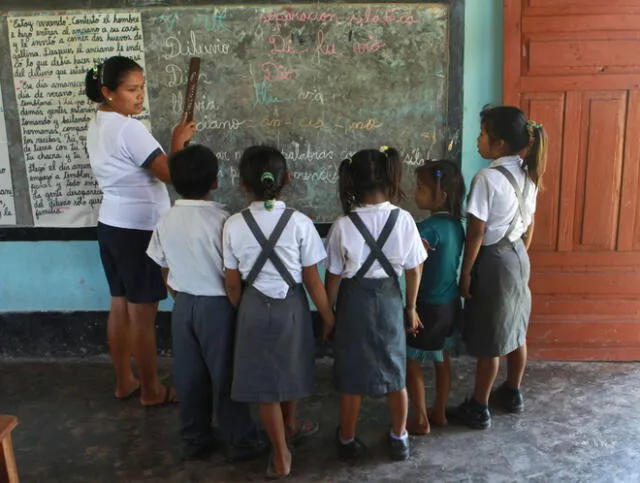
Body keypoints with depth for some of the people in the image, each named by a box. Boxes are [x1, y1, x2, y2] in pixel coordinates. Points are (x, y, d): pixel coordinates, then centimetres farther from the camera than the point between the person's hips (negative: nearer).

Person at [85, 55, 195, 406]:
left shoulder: (97, 126, 10)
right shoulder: (129, 128, -20)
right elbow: (168, 173, -21)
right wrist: (178, 142, -6)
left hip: (110, 225, 9)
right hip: (138, 229, -9)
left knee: (120, 307, 16)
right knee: (143, 314, 2)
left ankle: (124, 381, 29)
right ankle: (152, 391, 15)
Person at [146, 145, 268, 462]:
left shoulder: (165, 222, -2)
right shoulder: (221, 220, -19)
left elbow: (166, 275, 7)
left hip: (183, 306, 5)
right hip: (217, 306, -5)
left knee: (189, 376, 15)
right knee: (225, 375, 8)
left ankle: (195, 439, 30)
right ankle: (239, 441, 21)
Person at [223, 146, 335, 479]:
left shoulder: (233, 225, -10)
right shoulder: (299, 222, -14)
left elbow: (233, 285, -3)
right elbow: (312, 281, -10)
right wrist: (329, 317, 3)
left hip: (254, 307, 0)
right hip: (291, 306, 1)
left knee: (264, 380, 13)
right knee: (288, 369, 24)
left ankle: (281, 455, 26)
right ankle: (290, 427, 50)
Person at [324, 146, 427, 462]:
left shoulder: (343, 225, -16)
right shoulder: (404, 220, -11)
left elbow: (333, 276, -9)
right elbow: (414, 271, -4)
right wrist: (410, 307, 11)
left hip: (354, 301, -1)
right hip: (390, 301, 2)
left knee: (352, 376, 13)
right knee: (395, 372, 18)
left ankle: (347, 441, 30)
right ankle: (399, 439, 33)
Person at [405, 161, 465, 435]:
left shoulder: (430, 228, -25)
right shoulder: (455, 224, 0)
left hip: (428, 307, -8)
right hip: (450, 303, 8)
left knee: (410, 362, 8)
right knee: (442, 359, 21)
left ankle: (420, 421, 19)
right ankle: (439, 413, 35)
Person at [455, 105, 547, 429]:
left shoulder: (487, 178, -22)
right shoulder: (528, 175, 3)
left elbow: (476, 233, -20)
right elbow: (529, 226, 10)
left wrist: (465, 272, -11)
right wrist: (518, 256, 21)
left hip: (492, 261, -8)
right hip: (518, 257, 8)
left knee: (488, 341, 4)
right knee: (515, 330, 21)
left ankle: (478, 408, 18)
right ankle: (512, 394, 39)